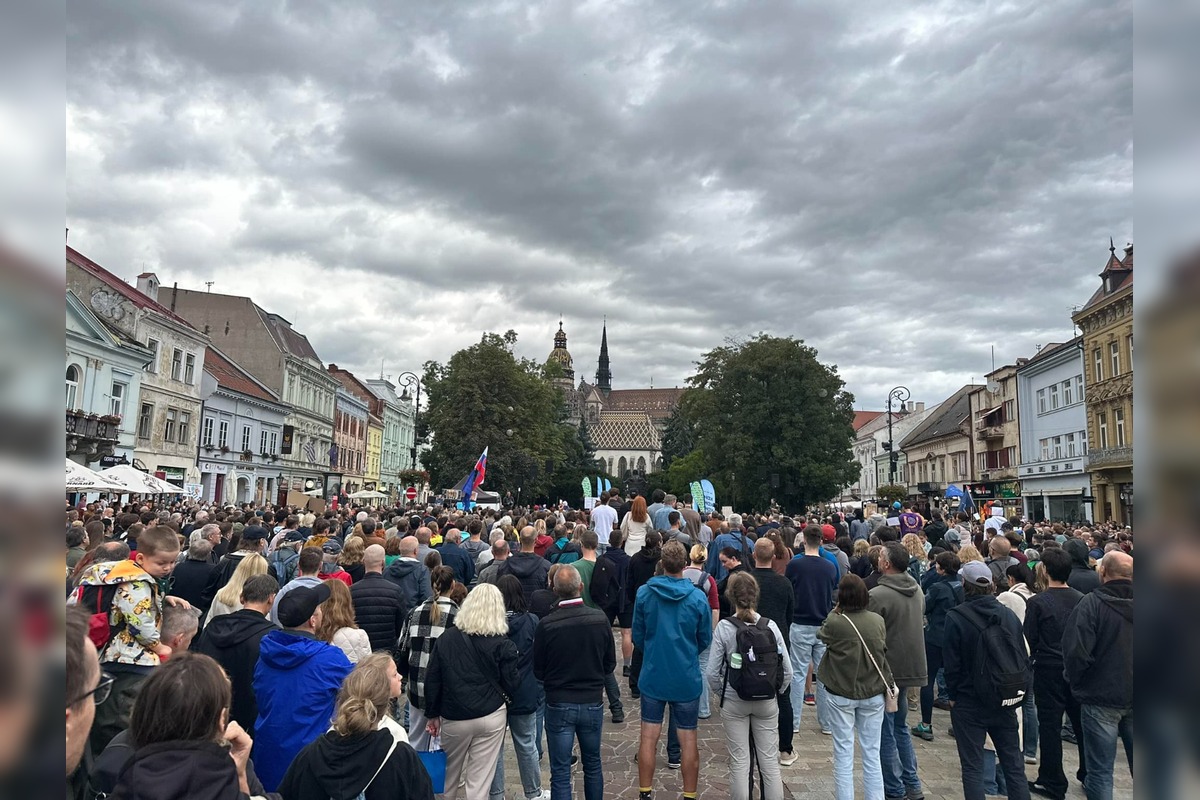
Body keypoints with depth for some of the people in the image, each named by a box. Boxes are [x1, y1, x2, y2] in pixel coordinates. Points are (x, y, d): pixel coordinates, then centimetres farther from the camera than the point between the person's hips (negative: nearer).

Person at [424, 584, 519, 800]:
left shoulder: (446, 638, -2)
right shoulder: (503, 644, -9)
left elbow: (432, 680, 1)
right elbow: (511, 685, -6)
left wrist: (432, 714, 10)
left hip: (453, 717, 2)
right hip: (491, 717, -2)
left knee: (451, 773, 25)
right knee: (479, 780, 6)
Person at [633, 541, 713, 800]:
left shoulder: (644, 593, -9)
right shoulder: (697, 598, -12)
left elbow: (637, 635, 2)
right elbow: (705, 640, 1)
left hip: (652, 676, 1)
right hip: (687, 678, -1)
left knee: (648, 737, 11)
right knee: (688, 740, 11)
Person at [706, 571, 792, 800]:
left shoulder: (724, 627, -13)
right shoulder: (771, 626, -8)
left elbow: (711, 672, -12)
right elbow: (787, 670, -5)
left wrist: (722, 692, 5)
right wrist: (775, 693, 11)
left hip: (734, 703, -1)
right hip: (767, 702, 2)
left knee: (739, 763, 10)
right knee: (770, 762, 13)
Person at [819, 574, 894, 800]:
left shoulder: (835, 622, -18)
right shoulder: (878, 621, -8)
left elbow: (821, 635, 4)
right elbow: (884, 651, 6)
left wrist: (835, 613, 10)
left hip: (842, 694, -3)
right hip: (873, 693, 3)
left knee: (843, 754, 7)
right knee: (872, 753, 13)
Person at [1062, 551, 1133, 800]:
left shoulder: (1092, 603, -16)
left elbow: (1076, 651, -19)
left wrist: (1076, 682, -2)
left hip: (1101, 697, -5)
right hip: (1134, 698, 5)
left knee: (1100, 771, 5)